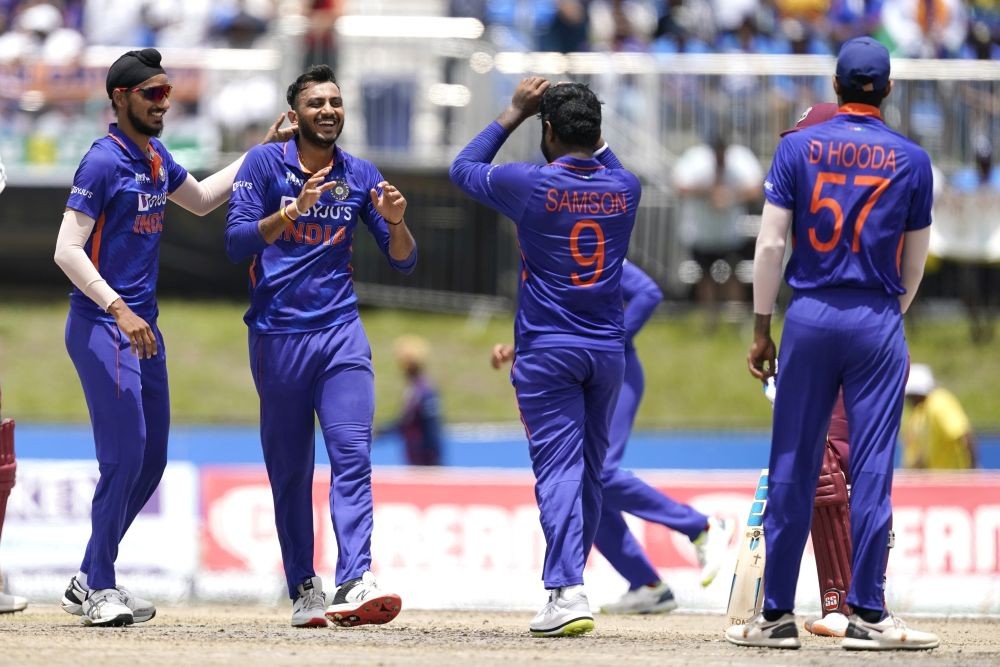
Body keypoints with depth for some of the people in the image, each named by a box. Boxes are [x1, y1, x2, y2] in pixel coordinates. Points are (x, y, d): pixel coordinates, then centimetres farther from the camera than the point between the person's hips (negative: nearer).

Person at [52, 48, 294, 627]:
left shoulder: (156, 159, 12)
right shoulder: (104, 161, -13)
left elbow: (201, 200, 32)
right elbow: (68, 250, -18)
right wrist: (119, 310, -26)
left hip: (143, 328, 9)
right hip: (102, 329, -9)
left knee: (152, 459, 10)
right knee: (124, 456, -11)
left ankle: (91, 581, 19)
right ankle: (99, 589, -2)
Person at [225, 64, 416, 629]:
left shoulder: (361, 176, 8)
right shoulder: (266, 164, 0)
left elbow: (404, 261, 8)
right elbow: (237, 243, -10)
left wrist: (395, 222, -12)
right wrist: (294, 209, -23)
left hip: (340, 332, 1)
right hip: (278, 333, -1)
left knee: (353, 455, -14)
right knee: (290, 470, 4)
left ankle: (356, 583, -25)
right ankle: (304, 589, 10)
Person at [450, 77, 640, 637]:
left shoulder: (532, 185, -11)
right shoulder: (625, 189, 1)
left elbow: (464, 168, 8)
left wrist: (516, 112, 14)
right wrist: (584, 118, 22)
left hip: (547, 353, -4)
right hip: (608, 352, 4)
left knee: (559, 468, -11)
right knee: (590, 470, 15)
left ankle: (568, 591, -24)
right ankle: (568, 582, 22)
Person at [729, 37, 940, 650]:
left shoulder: (799, 148, 1)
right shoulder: (912, 160, 2)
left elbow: (771, 243, -2)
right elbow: (914, 264, 8)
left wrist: (762, 329, 4)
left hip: (809, 319, 1)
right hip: (878, 324, -1)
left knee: (793, 468, 4)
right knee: (872, 468, 0)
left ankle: (778, 615, 6)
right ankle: (868, 614, 0)